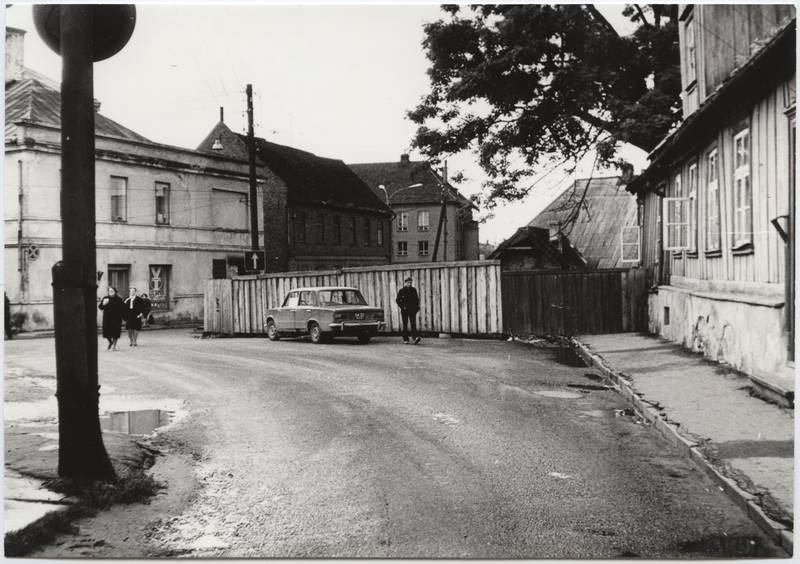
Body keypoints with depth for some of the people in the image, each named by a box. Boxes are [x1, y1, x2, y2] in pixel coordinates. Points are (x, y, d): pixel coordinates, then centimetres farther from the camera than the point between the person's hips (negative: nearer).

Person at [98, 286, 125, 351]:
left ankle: (114, 346, 11)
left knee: (115, 332, -1)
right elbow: (100, 307, 3)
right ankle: (110, 342, 29)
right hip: (107, 318, 2)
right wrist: (103, 304, -15)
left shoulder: (118, 299, -1)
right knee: (107, 331, 2)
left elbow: (122, 309, 1)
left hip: (116, 318, -2)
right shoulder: (105, 298, 5)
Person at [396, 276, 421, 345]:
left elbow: (417, 299, 15)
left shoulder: (413, 290, 8)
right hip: (405, 310, -1)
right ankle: (405, 339, 11)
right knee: (405, 325, 5)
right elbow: (397, 300, 2)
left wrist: (417, 307, 4)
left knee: (413, 324, -11)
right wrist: (402, 307, -8)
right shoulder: (401, 291, 1)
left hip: (412, 310, 1)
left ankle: (416, 337, -24)